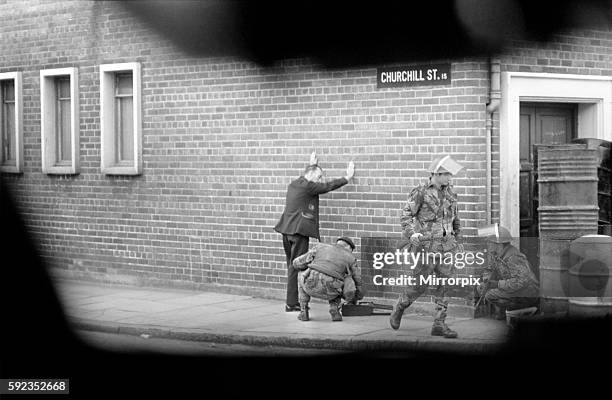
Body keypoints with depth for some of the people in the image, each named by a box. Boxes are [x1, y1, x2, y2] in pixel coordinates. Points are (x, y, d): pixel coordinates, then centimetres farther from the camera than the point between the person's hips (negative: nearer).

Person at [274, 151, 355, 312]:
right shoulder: (307, 186, -10)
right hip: (298, 231, -9)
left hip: (287, 230, 10)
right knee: (296, 267, -6)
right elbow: (328, 186, -1)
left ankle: (292, 301, 19)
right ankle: (292, 303, -5)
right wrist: (347, 178, 11)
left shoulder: (294, 184, 16)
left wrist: (313, 165, 51)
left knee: (292, 266, 14)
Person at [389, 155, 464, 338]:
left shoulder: (450, 193, 9)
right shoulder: (420, 192, -8)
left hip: (446, 245, 5)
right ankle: (398, 309, 26)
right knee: (420, 284, 1)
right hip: (426, 245, -5)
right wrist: (411, 233, -26)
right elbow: (406, 216, -10)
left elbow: (455, 219, 21)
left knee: (443, 285, 1)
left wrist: (458, 240, 24)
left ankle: (439, 325, 5)